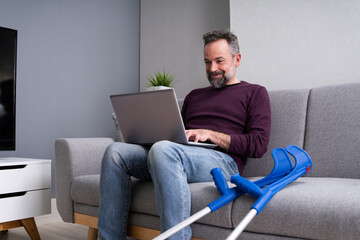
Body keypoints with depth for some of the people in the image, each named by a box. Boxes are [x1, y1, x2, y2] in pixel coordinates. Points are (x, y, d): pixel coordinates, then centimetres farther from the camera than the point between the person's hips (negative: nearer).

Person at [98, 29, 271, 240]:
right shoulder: (194, 95, 31)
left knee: (163, 150, -36)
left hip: (222, 161, -6)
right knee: (116, 151, -14)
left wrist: (209, 134, -9)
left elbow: (259, 145, 0)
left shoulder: (255, 93, 13)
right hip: (172, 157, 6)